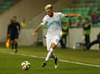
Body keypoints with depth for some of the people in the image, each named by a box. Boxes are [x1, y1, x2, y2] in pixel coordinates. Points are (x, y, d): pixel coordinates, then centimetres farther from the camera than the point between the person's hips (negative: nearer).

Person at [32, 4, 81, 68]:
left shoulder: (58, 15, -5)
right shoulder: (46, 18, -5)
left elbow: (67, 15, 9)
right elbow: (40, 26, -9)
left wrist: (76, 15, 4)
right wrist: (34, 31, -24)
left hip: (57, 34, -2)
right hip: (49, 35, 2)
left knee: (53, 46, -28)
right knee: (49, 51, -1)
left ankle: (46, 61, -30)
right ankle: (55, 59, 32)